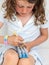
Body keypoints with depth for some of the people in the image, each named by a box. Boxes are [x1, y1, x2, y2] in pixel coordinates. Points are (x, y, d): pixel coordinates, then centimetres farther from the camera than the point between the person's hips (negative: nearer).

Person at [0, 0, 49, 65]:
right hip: (10, 48, 1)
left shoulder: (40, 15, -12)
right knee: (12, 57, -35)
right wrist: (7, 39, -31)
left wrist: (31, 44, -11)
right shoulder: (6, 11, -13)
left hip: (29, 50, 0)